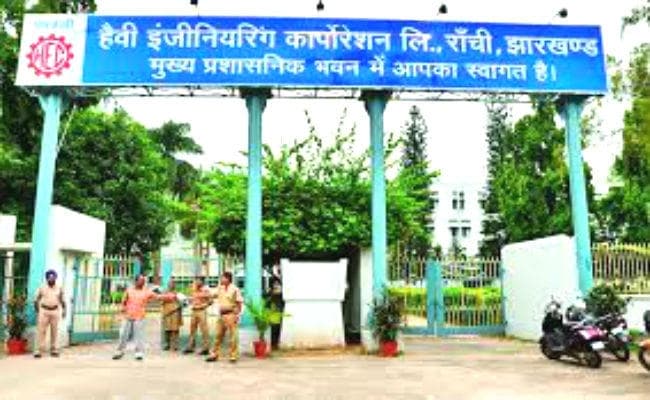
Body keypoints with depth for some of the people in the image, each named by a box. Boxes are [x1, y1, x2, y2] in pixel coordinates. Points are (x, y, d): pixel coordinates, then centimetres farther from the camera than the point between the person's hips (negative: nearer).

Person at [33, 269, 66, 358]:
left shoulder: (59, 288, 6)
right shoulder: (42, 288, 1)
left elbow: (62, 300, 12)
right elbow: (36, 300, 6)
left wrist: (63, 310, 4)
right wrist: (37, 311, 2)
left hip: (55, 311, 2)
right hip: (44, 311, -2)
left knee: (54, 331, 4)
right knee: (41, 330, -5)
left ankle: (54, 349, 12)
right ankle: (38, 350, -3)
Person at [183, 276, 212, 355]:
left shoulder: (205, 290, -9)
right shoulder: (194, 290, 11)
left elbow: (210, 301, -9)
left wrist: (202, 305, -13)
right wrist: (192, 305, 7)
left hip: (202, 311, -7)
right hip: (194, 311, 7)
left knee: (204, 330, -5)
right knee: (192, 329, 10)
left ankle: (205, 349, 0)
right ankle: (190, 347, 18)